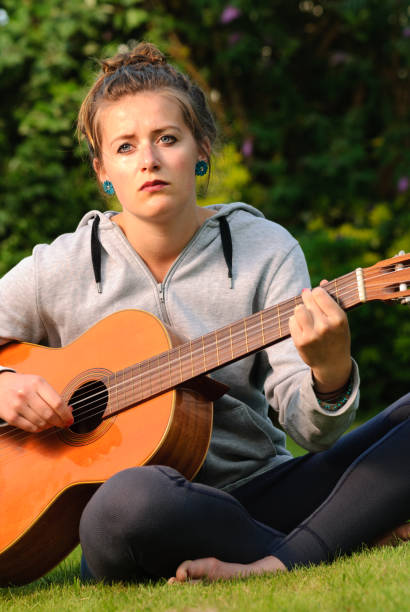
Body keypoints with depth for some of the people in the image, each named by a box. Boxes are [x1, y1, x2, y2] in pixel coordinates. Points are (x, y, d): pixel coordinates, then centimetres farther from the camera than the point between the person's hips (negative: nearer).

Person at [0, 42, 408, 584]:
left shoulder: (265, 251, 1)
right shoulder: (59, 271, 1)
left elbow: (309, 430, -7)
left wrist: (330, 372, -30)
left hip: (262, 489, 2)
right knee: (130, 499, -40)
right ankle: (355, 530, -20)